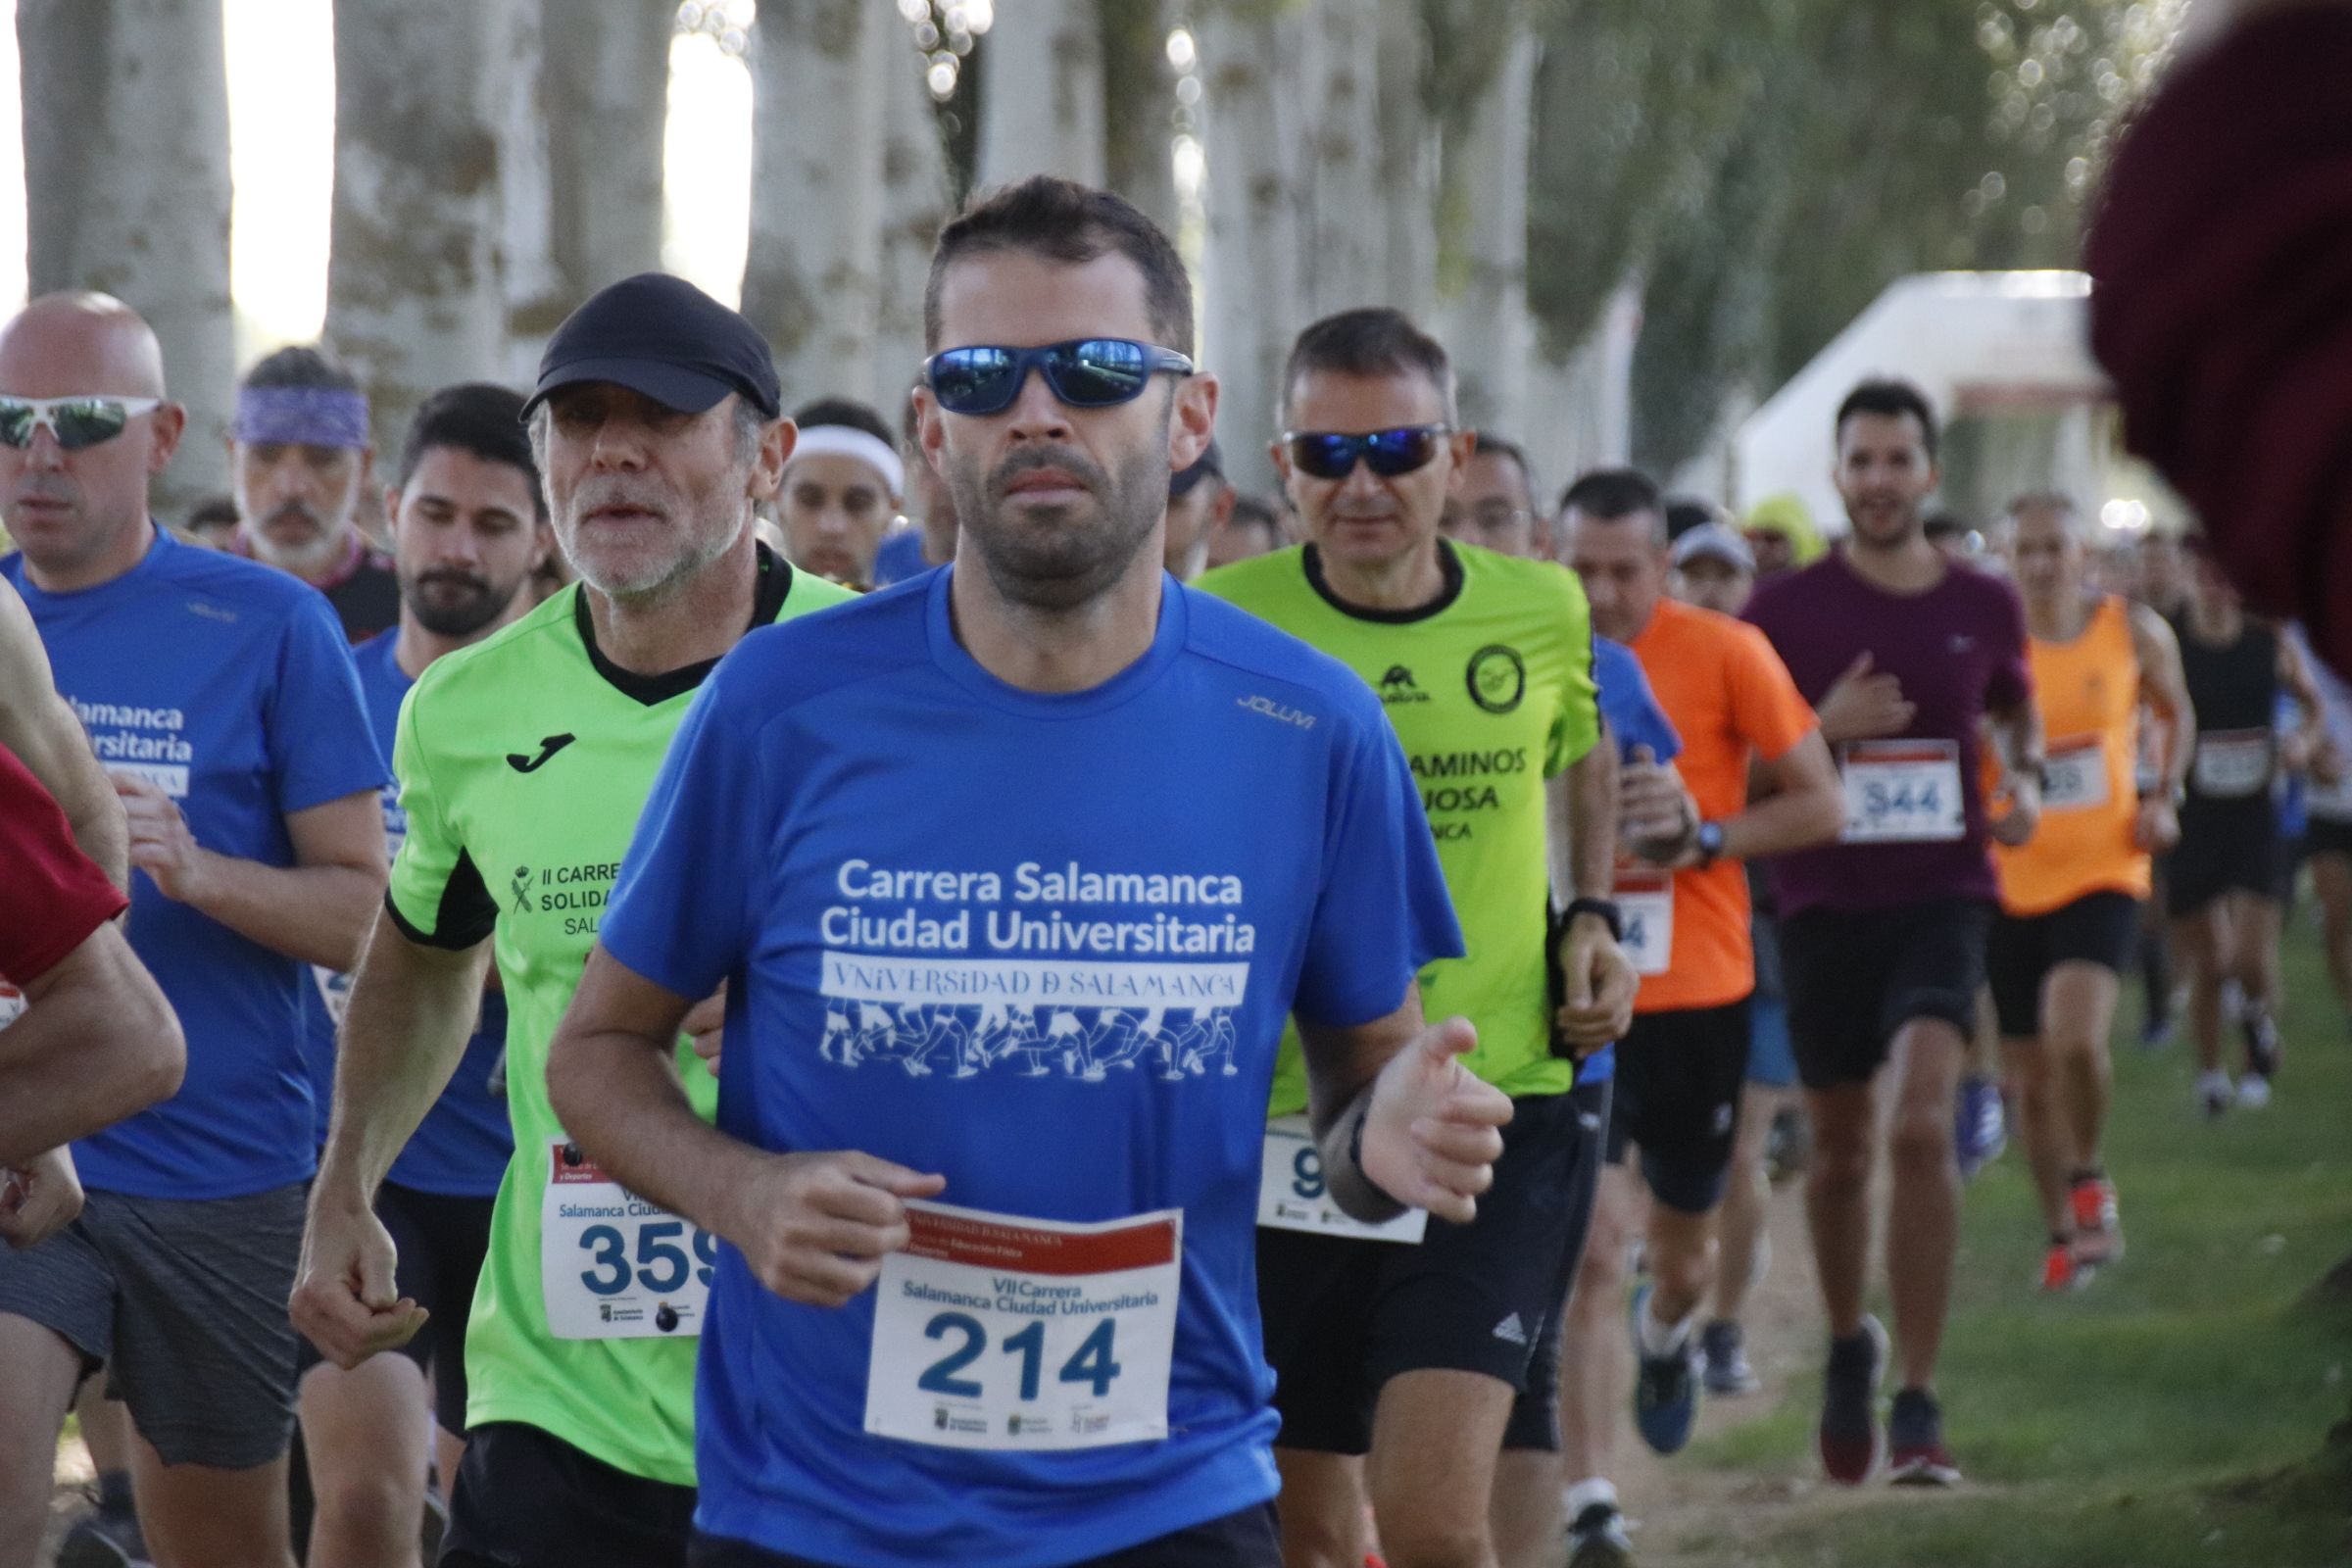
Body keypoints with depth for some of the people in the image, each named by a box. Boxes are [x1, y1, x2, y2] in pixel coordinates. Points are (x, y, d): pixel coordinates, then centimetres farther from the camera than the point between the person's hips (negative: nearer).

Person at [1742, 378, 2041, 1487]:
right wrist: (1823, 728, -16)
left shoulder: (1983, 606, 4)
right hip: (1824, 903, 1)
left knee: (1921, 1126, -19)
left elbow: (2014, 702, 25)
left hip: (1941, 897, 0)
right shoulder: (1785, 612, -2)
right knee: (1840, 1148, 11)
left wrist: (2025, 781, 4)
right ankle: (1847, 1347, 39)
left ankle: (1919, 1401, -15)